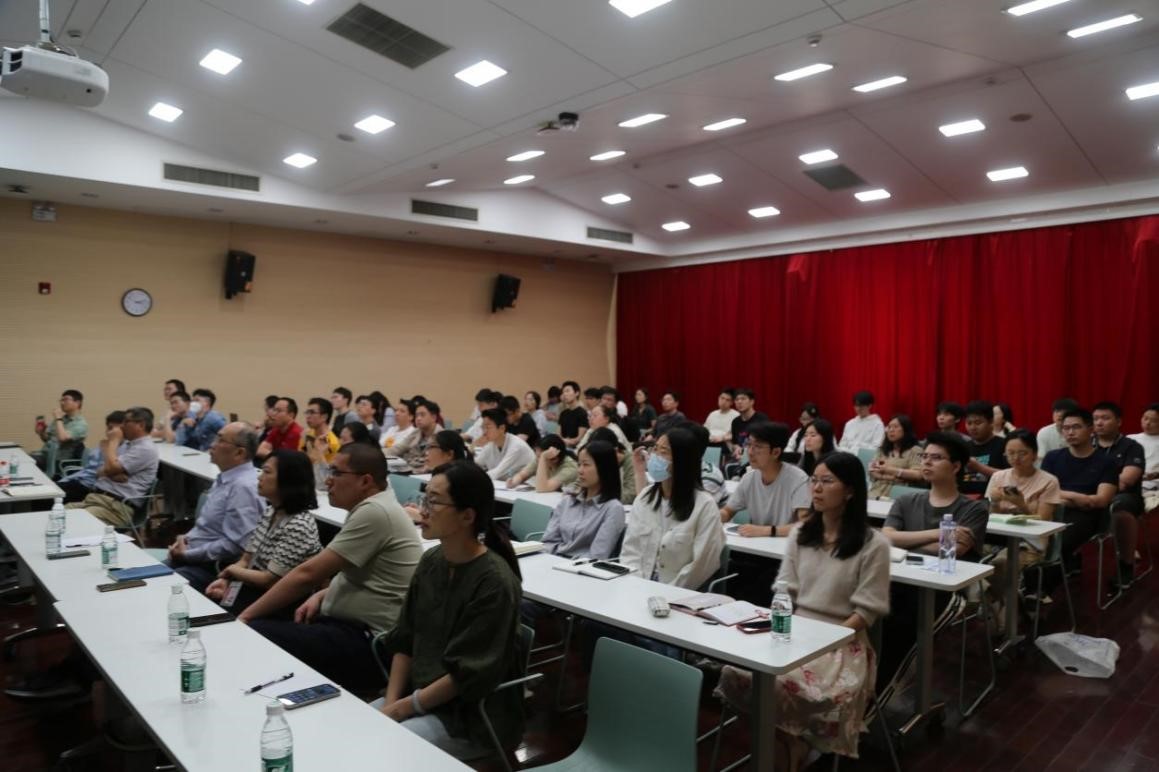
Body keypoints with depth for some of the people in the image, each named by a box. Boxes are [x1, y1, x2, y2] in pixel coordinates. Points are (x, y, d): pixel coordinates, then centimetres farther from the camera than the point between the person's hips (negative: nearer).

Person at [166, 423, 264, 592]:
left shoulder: (243, 486, -22)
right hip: (195, 556, 10)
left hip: (213, 567, -10)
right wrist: (186, 538, 4)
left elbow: (234, 545, -26)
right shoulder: (225, 478, 10)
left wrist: (187, 554, -15)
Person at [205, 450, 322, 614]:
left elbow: (270, 581, -19)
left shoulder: (298, 526, -23)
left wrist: (232, 570, -3)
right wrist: (224, 580, -9)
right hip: (252, 588, 8)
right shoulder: (271, 512, 6)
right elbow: (246, 560, 10)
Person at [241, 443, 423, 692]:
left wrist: (246, 616, -9)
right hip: (352, 626, 10)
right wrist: (320, 595, 6)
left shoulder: (374, 513, -18)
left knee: (252, 635, -18)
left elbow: (307, 573, -17)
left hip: (368, 643, -10)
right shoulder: (373, 509, 13)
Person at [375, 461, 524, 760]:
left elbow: (468, 673, -20)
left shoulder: (495, 581, -22)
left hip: (473, 715, -7)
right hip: (419, 695, 7)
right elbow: (404, 640, 5)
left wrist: (403, 708, -14)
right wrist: (390, 702, -5)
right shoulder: (430, 562, 0)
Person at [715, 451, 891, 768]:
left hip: (843, 641, -4)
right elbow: (784, 591, 10)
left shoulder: (873, 545, -5)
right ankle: (790, 740, -1)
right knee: (736, 673, -24)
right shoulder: (800, 533, 11)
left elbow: (867, 610, -6)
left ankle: (800, 741, -1)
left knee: (789, 686, -34)